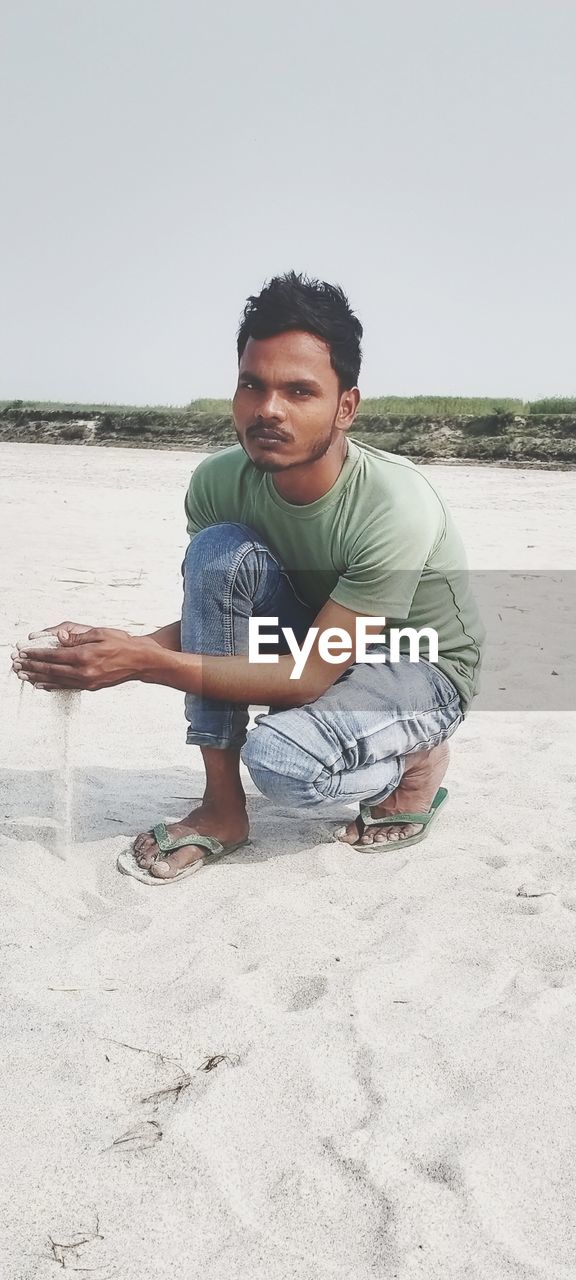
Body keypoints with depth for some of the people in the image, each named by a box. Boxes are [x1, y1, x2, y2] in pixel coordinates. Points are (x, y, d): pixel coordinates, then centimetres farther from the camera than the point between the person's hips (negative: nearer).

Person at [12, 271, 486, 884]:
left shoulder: (399, 507, -32)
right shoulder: (219, 482, -16)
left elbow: (308, 677, -30)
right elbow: (214, 612, -4)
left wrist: (145, 662, -34)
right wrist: (112, 649, -24)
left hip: (423, 671, -5)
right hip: (319, 648, 5)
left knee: (279, 760, -34)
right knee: (219, 550, -24)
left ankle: (416, 760, 2)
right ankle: (223, 807, -13)